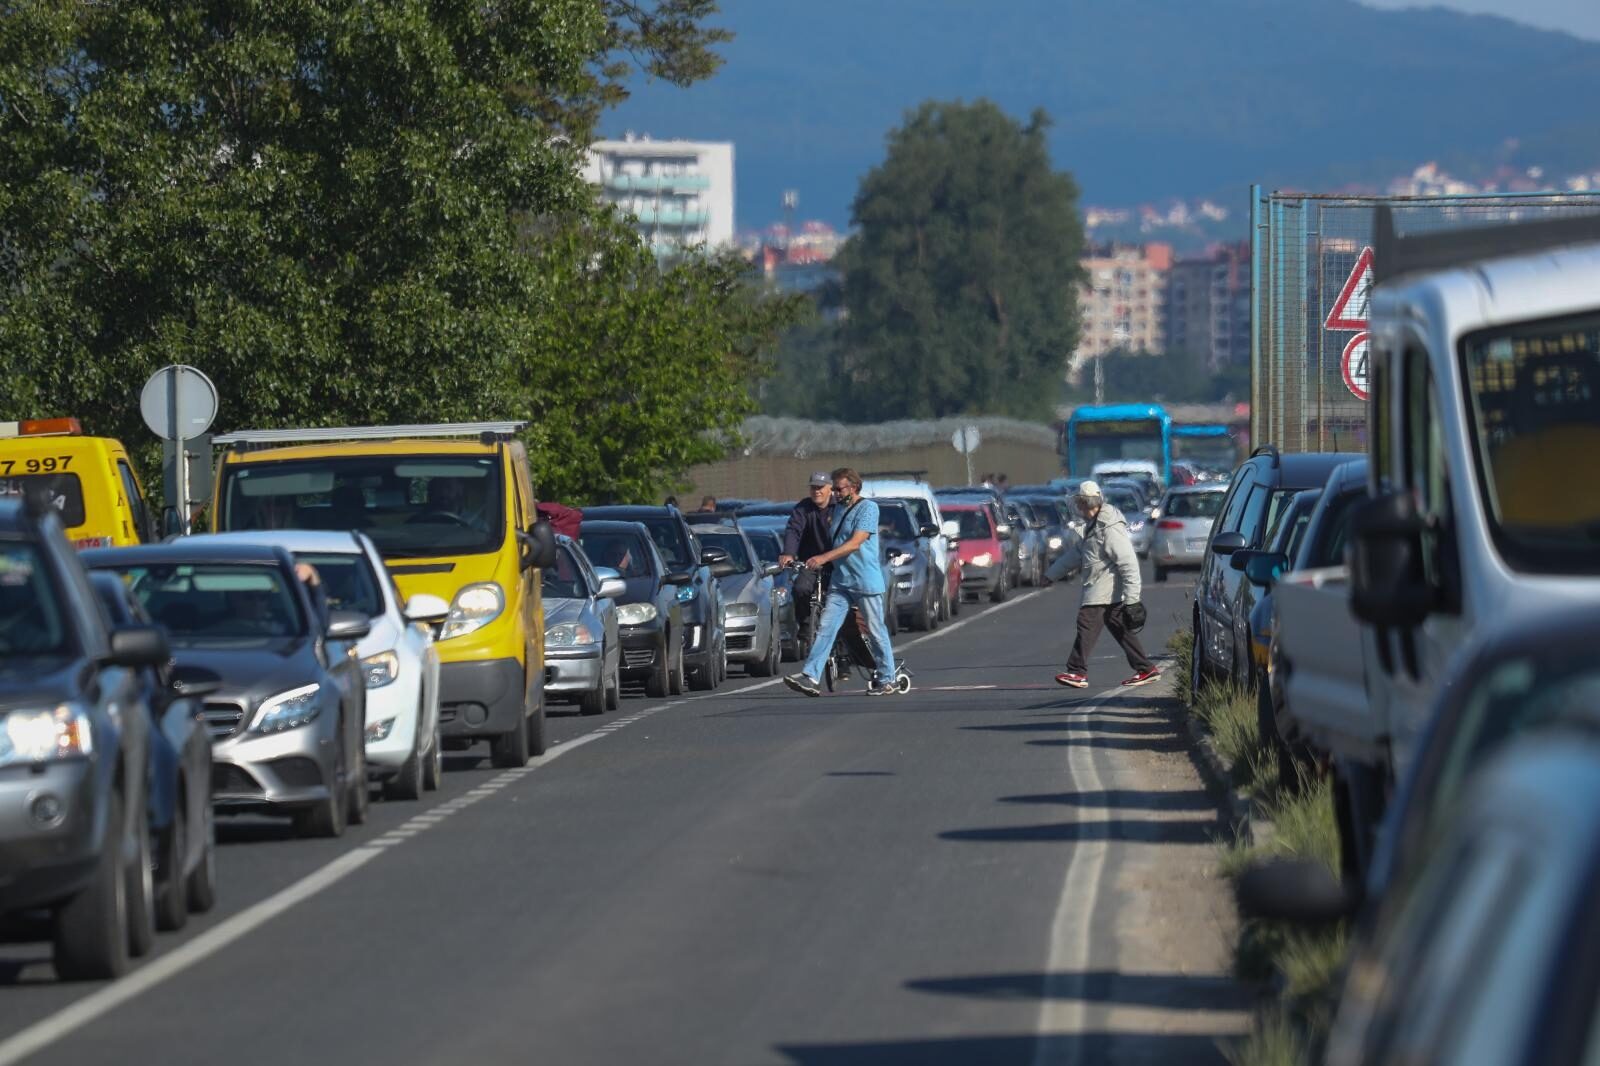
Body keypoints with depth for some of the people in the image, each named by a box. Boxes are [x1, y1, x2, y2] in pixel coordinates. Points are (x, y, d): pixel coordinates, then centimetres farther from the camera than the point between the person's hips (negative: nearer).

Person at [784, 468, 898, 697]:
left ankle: (886, 679, 15)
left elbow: (855, 543, -19)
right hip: (839, 581, 7)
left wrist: (824, 558, -24)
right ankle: (810, 677, -12)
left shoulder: (868, 508, -10)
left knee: (876, 631, 3)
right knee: (825, 628, -5)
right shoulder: (838, 508, 15)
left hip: (866, 581, -7)